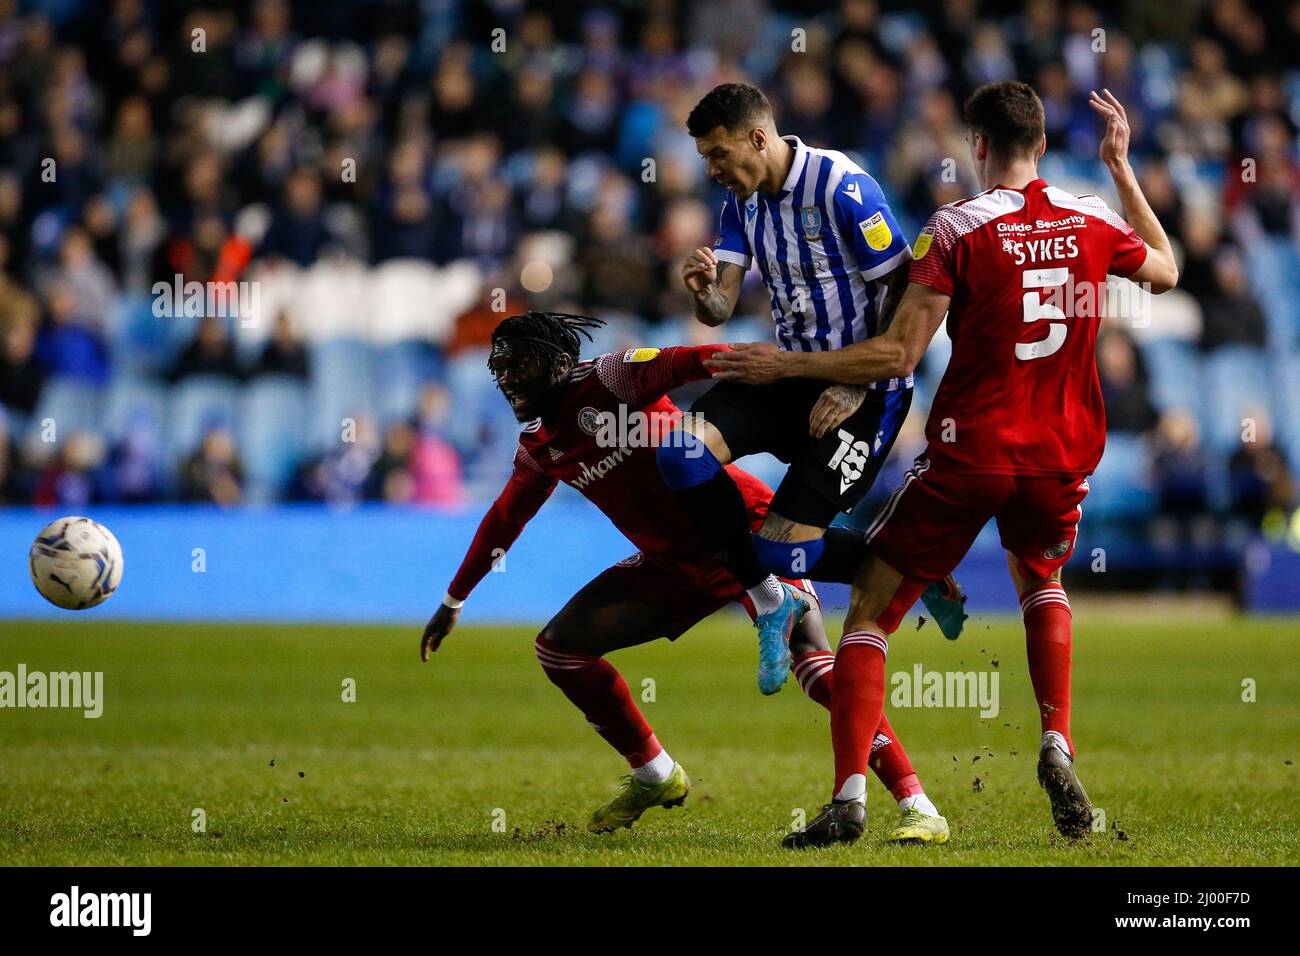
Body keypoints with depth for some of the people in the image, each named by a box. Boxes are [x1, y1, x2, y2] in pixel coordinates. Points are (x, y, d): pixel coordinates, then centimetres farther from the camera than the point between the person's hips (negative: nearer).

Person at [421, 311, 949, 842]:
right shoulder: (538, 449, 8)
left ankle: (917, 806, -26)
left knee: (809, 655, -26)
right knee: (558, 646, 2)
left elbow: (697, 361, -31)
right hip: (672, 563, 8)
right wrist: (453, 602, 34)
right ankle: (654, 776, 17)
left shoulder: (609, 380, -16)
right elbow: (503, 520, 26)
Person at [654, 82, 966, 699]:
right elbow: (719, 311, 2)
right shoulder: (742, 199, 5)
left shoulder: (843, 189, -18)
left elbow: (906, 297, -15)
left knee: (784, 545, -17)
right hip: (791, 372, 7)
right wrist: (703, 289, -22)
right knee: (681, 448, -17)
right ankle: (771, 603, -1)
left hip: (866, 387, -7)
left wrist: (857, 388, -17)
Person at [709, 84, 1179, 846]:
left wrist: (783, 364, -6)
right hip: (1061, 458, 4)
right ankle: (1058, 749, 12)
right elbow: (1166, 273, 25)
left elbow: (897, 357, -14)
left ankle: (851, 797, -9)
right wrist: (1123, 168, 29)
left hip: (970, 454, -4)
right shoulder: (1094, 222, 2)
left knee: (871, 611, 5)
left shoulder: (958, 228, -11)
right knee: (1041, 581, 33)